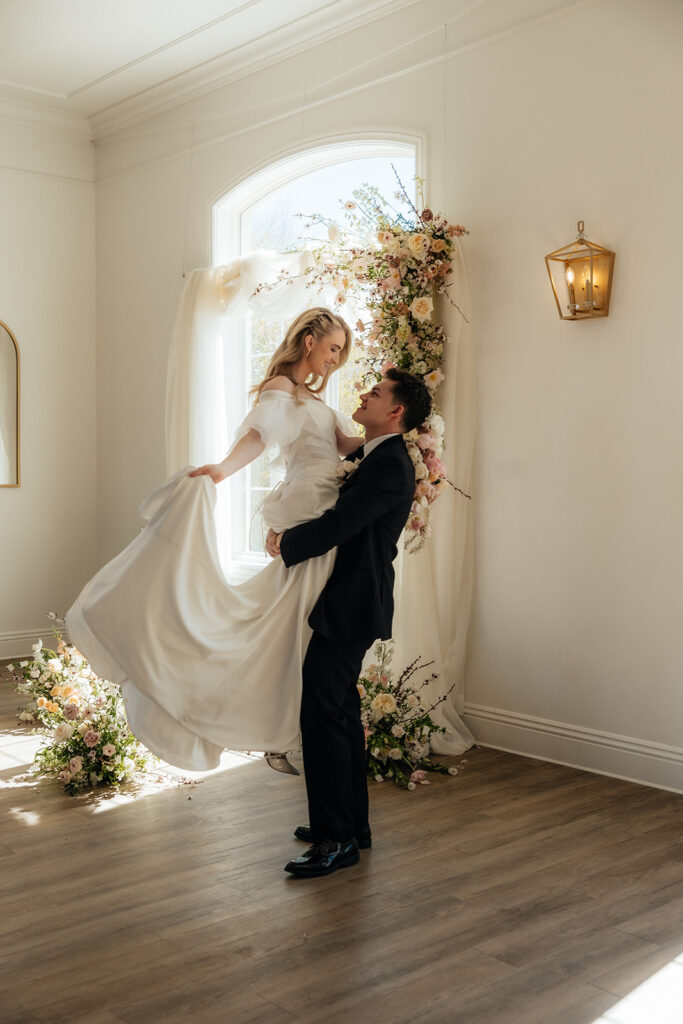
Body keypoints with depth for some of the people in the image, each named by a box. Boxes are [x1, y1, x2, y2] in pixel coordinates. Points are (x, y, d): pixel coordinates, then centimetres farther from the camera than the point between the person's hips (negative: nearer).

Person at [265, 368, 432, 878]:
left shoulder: (391, 464, -17)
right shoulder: (373, 456, 15)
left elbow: (339, 525, -23)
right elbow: (339, 515, 21)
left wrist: (285, 544, -9)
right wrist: (288, 532, 5)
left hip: (350, 606, -11)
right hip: (345, 604, 11)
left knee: (322, 714, -8)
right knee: (341, 712, 16)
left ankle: (336, 839, 0)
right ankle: (353, 823, 27)